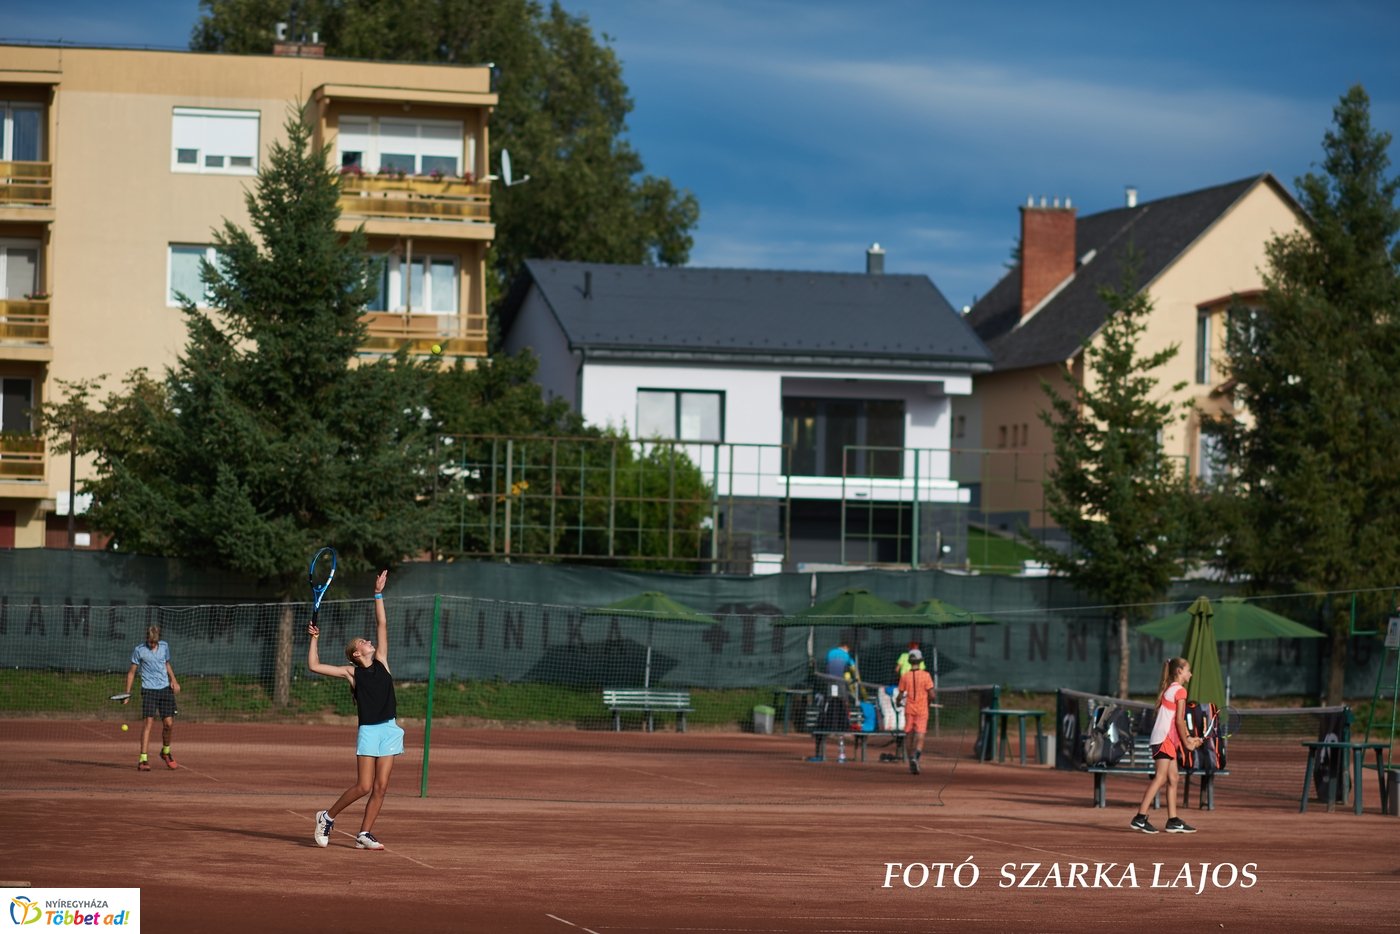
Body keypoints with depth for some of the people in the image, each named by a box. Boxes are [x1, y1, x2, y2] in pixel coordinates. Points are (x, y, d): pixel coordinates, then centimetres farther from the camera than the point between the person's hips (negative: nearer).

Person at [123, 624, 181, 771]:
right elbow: (131, 672, 2)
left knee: (169, 723, 1)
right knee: (149, 722, -14)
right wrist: (128, 693, -2)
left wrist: (173, 679, 8)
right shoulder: (139, 650, -4)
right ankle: (143, 760, -15)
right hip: (149, 690, -4)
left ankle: (166, 752, 27)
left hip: (165, 689, 4)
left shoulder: (164, 646, 7)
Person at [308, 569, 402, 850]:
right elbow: (314, 665, 2)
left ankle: (364, 834, 8)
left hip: (390, 729, 4)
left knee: (381, 788, 1)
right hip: (369, 731, -4)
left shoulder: (381, 662, 12)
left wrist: (378, 594, 12)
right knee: (364, 786, -9)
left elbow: (382, 624, 14)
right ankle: (327, 816, 11)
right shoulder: (351, 672, 4)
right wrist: (314, 639, 0)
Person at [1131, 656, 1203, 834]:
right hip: (1164, 738, -10)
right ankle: (1140, 817, -16)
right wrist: (1186, 742, -5)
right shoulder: (1180, 691, -9)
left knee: (1173, 779, 10)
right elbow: (1179, 720, -12)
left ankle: (1173, 821, 11)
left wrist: (1189, 739, 16)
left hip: (1168, 739, 10)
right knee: (1161, 777, -12)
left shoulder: (1169, 689, 19)